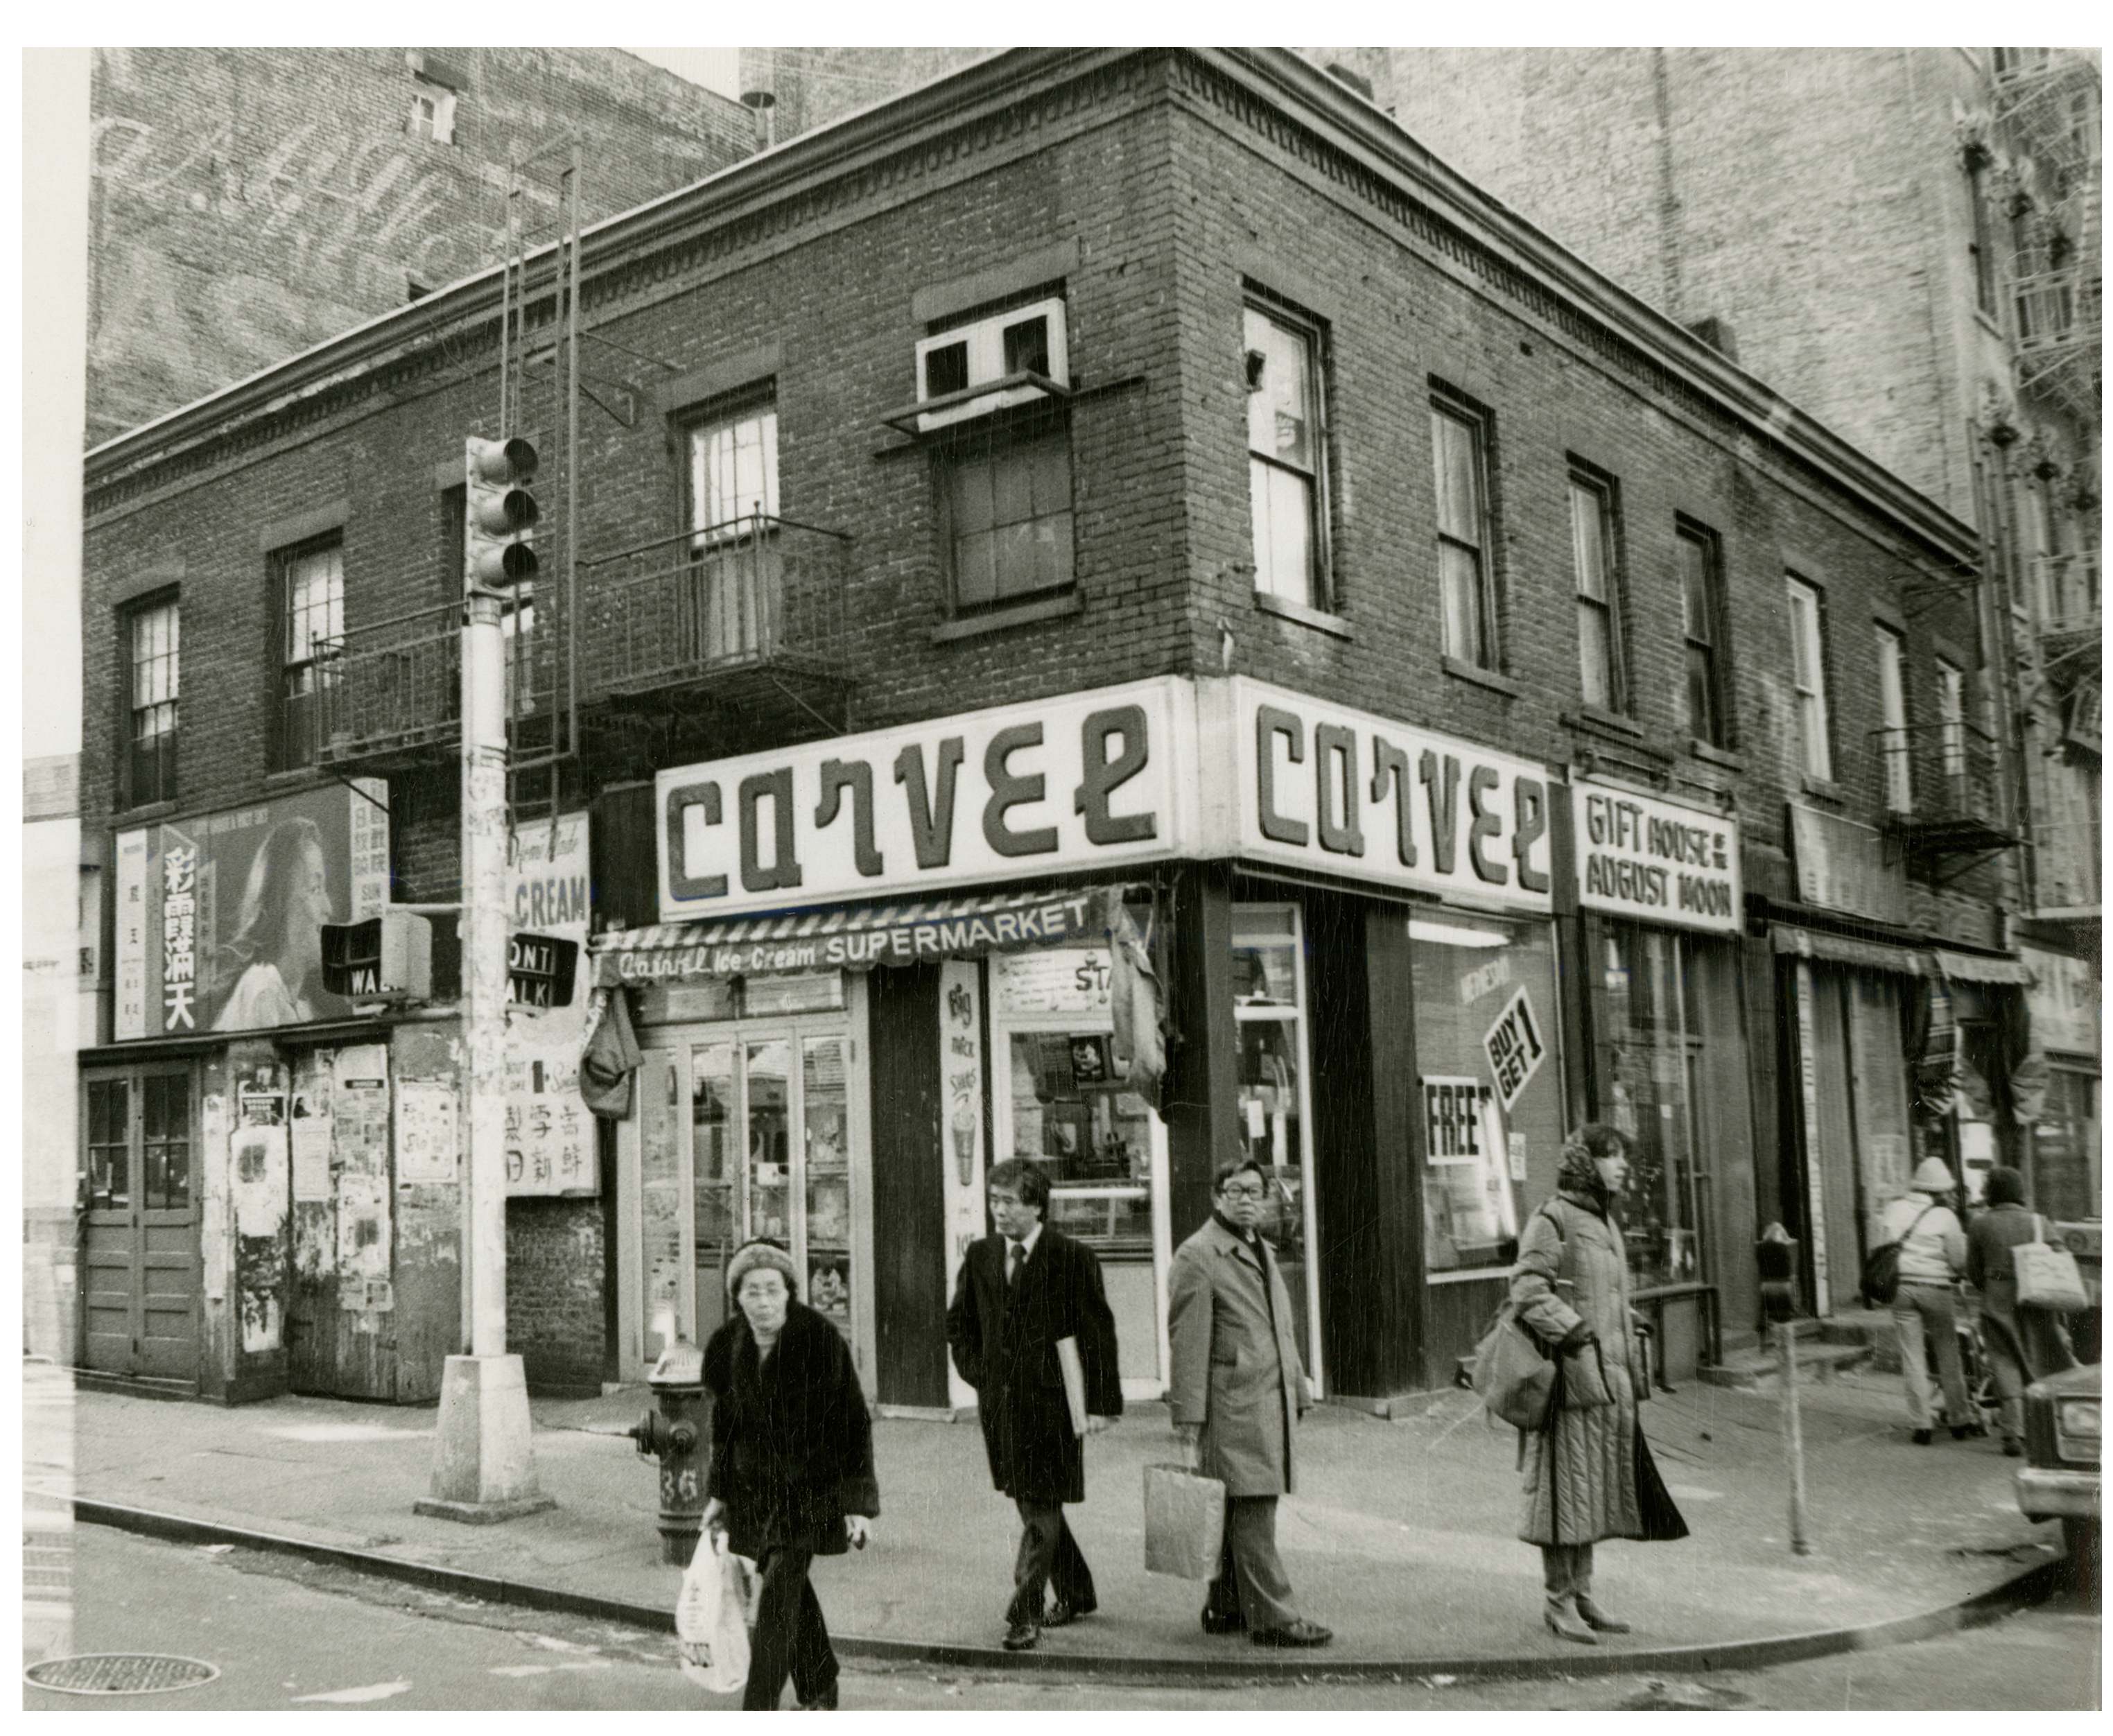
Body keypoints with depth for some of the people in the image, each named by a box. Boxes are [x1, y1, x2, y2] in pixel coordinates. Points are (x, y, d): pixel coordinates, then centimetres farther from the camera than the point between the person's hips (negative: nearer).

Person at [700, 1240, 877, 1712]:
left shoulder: (822, 1341, -17)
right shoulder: (726, 1346, -2)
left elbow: (854, 1422, -11)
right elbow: (724, 1423, 12)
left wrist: (858, 1500, -14)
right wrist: (718, 1494, 12)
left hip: (811, 1486, -5)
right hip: (755, 1487, 5)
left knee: (780, 1590, -13)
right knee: (791, 1590, 13)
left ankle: (756, 1716, -10)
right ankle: (820, 1693, 31)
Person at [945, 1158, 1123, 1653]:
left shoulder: (1072, 1258, -8)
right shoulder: (980, 1256, 8)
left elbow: (1098, 1333, -7)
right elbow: (959, 1324, 20)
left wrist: (1102, 1403, -11)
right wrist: (978, 1372, 6)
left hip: (1051, 1403, -6)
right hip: (1000, 1403, 6)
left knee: (1041, 1509, -6)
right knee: (1032, 1505, 14)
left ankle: (1024, 1613, -2)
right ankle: (1075, 1593, 31)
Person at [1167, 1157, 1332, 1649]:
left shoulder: (1264, 1253, 19)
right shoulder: (1196, 1257, -9)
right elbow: (1187, 1344, -12)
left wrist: (1298, 1393, 21)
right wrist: (1188, 1423, -15)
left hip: (1272, 1405, 9)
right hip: (1233, 1408, -9)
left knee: (1242, 1512, 13)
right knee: (1253, 1511, -7)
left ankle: (1224, 1608, 22)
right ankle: (1271, 1616, -3)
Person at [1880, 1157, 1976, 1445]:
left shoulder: (1893, 1211, 5)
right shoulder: (1944, 1217, -7)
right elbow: (1959, 1261, -4)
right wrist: (1962, 1238, 12)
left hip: (1901, 1288, 3)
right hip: (1935, 1289, -3)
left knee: (1912, 1358, 5)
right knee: (1948, 1356, 11)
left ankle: (1920, 1425, 4)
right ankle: (1959, 1420, 19)